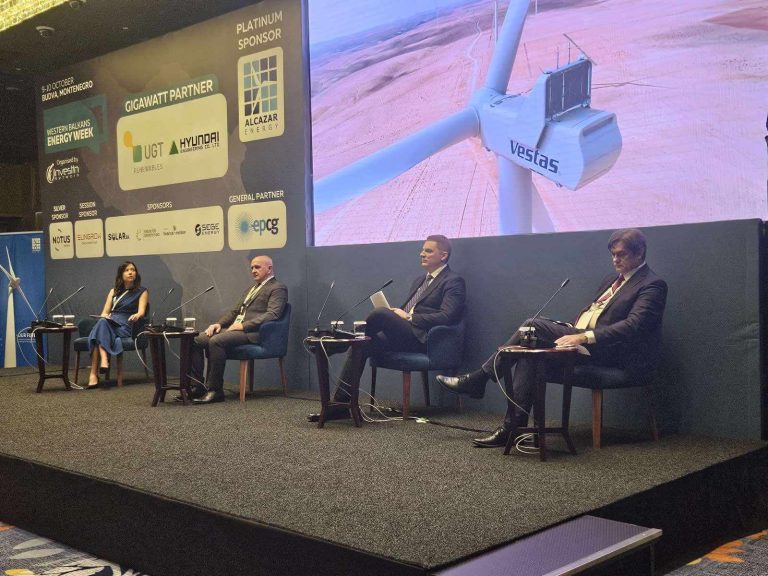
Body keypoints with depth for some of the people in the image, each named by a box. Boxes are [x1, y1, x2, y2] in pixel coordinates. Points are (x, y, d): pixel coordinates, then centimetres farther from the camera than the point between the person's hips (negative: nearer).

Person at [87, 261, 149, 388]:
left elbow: (141, 311, -1)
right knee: (101, 322, -36)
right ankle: (104, 358, -54)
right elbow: (104, 312, 18)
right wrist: (104, 316, -8)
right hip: (109, 322, 3)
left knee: (100, 330, -34)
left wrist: (137, 315, -27)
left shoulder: (142, 292, 15)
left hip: (125, 326, -3)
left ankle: (93, 374, -45)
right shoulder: (114, 291, 26)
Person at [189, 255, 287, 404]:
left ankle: (215, 390, -24)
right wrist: (218, 323, 7)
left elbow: (272, 314, -14)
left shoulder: (278, 288, 0)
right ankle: (197, 387, -9)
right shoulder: (250, 289, 29)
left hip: (252, 332, -9)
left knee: (216, 341, -32)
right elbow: (234, 311, 28)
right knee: (195, 340, -9)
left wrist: (243, 325, -20)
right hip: (233, 329, 9)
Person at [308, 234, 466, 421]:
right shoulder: (420, 280, 27)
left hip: (421, 339, -8)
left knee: (381, 313, -29)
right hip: (403, 335, 8)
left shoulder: (454, 281, 0)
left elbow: (446, 317, -13)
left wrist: (409, 317, -12)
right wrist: (398, 314, 4)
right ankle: (341, 404, -16)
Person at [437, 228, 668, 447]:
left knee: (535, 325, -21)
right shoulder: (611, 280, 25)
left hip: (605, 350, -8)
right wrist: (570, 332, 3)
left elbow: (633, 326, -18)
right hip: (579, 338, 8)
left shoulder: (652, 285, -4)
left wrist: (584, 337, -26)